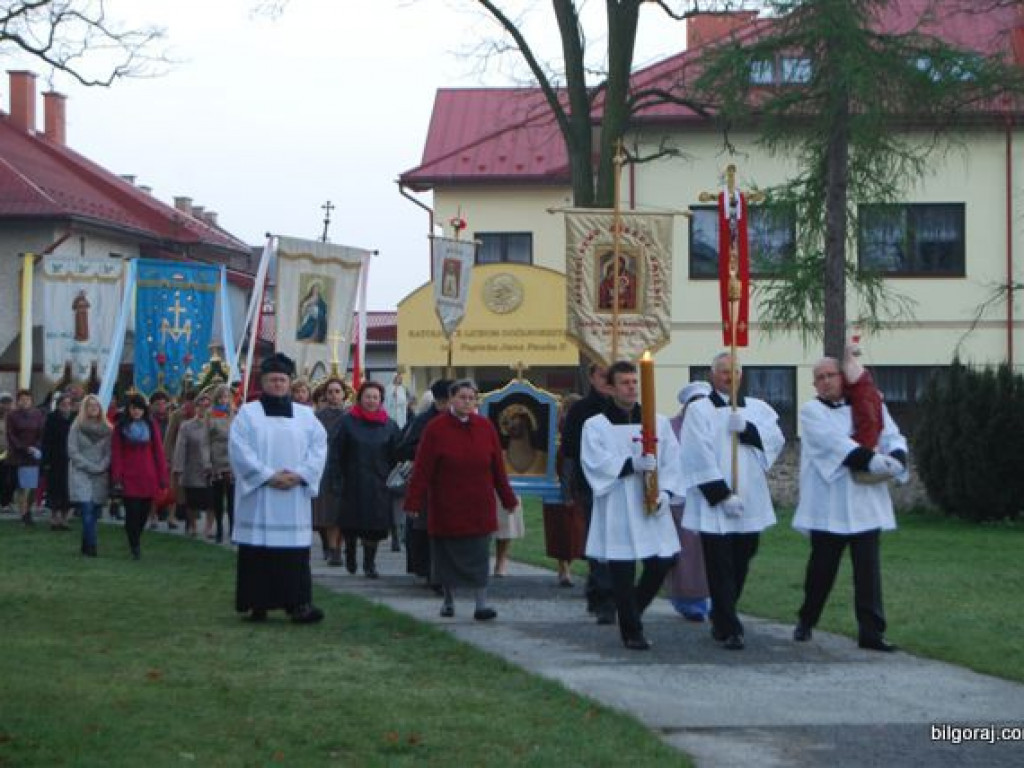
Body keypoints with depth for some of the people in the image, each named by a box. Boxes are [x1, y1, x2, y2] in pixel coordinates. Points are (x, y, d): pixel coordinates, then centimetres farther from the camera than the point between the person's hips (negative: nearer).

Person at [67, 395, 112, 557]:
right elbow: (72, 452, -2)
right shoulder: (77, 427, 2)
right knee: (87, 511, -14)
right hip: (81, 474, -3)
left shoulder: (107, 429, 9)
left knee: (94, 513, 3)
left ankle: (86, 547, 12)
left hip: (100, 476, 3)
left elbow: (109, 452, 7)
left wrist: (102, 466, -9)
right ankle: (91, 546, -17)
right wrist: (90, 466, -9)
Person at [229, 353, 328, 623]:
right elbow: (239, 449, -6)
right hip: (258, 495, -2)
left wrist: (299, 474, -10)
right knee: (259, 551, -3)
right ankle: (257, 604, 2)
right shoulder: (247, 413, 5)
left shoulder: (305, 415, 13)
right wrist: (269, 476, -14)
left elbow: (319, 447, 5)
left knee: (295, 552, -3)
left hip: (295, 497, 2)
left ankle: (298, 603, -4)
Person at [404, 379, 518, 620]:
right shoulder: (436, 429, -7)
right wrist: (414, 501, -13)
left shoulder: (485, 427, 2)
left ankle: (482, 604, -2)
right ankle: (448, 600, 23)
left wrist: (508, 499, 10)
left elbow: (498, 467, 8)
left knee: (479, 555, -2)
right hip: (446, 508, -2)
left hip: (479, 508, 2)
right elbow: (422, 469, -9)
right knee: (447, 554, 7)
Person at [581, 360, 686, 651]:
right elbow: (595, 462, -12)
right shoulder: (596, 426, 2)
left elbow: (672, 461, 6)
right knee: (622, 572, -3)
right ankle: (632, 631, 11)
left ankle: (631, 612, 26)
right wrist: (632, 465, -23)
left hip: (652, 507, 3)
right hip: (616, 510, -3)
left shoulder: (659, 422, 11)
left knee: (661, 563, 0)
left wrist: (666, 491, -10)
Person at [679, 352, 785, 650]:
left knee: (740, 566, 12)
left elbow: (776, 439, 0)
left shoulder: (758, 409, 13)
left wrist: (746, 429, -15)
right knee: (721, 568, -5)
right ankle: (729, 629, -2)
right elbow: (700, 457, -9)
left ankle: (721, 618, 30)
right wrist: (722, 495, -14)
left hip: (751, 504, 4)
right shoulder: (699, 410, -1)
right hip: (714, 506, -4)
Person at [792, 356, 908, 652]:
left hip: (866, 503, 2)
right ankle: (806, 621, 26)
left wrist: (896, 458, -20)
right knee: (822, 567, 7)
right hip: (828, 504, -2)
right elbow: (833, 441, -15)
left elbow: (893, 436, 4)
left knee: (868, 569, -2)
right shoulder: (811, 411, 1)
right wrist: (870, 459, -27)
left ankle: (871, 631, 1)